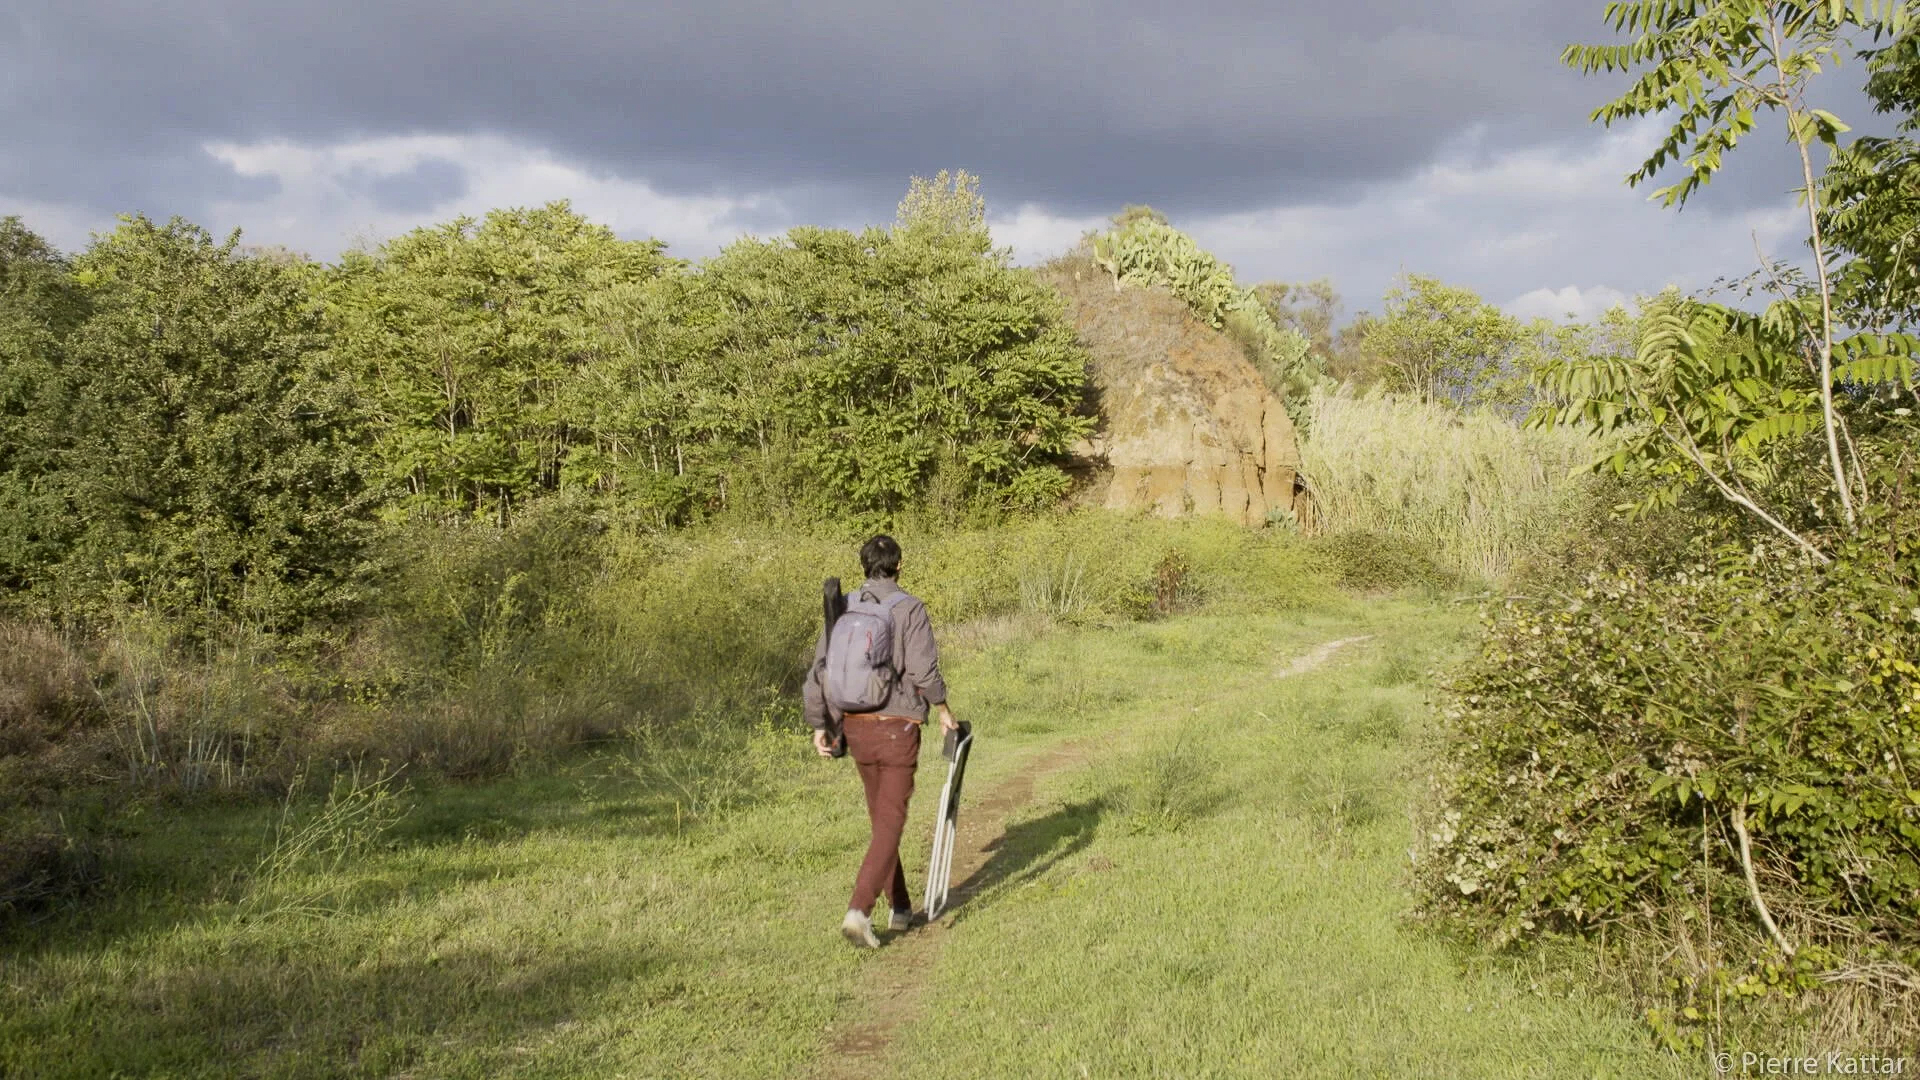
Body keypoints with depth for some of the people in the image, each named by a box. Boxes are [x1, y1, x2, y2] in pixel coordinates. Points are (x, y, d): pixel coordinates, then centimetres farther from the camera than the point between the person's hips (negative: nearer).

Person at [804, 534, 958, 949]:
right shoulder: (909, 608, -10)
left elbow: (820, 670, 1)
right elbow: (923, 669, -17)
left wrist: (818, 726, 8)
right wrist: (943, 709, -2)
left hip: (856, 727, 5)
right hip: (898, 727, -5)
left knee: (881, 818, 19)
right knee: (890, 824, -2)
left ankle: (901, 907, 27)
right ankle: (859, 911, -17)